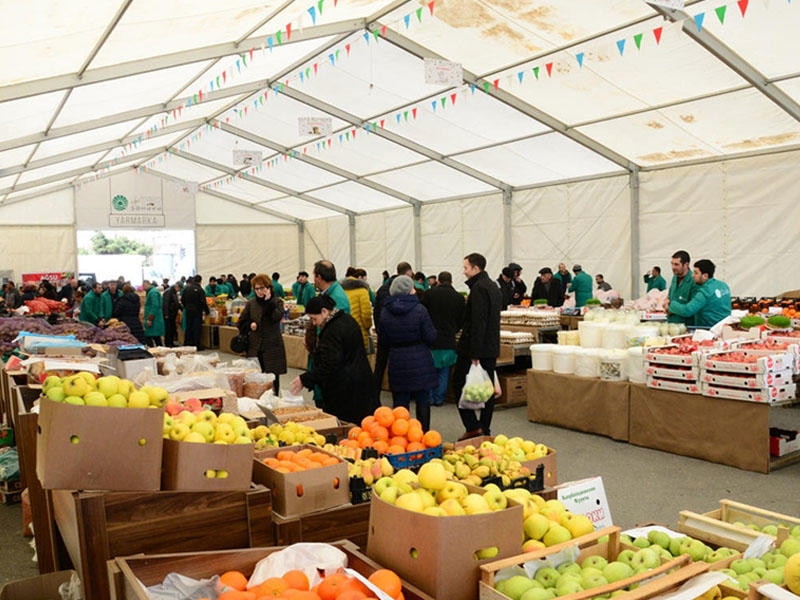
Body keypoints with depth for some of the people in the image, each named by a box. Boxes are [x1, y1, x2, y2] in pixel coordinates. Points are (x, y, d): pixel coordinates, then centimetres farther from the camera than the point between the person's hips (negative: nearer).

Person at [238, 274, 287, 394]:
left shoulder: (277, 301, 0)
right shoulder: (251, 303, 8)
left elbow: (277, 317, -19)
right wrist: (249, 325, -4)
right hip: (254, 346, 3)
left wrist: (269, 301, -20)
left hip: (272, 346, -3)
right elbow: (240, 323, 15)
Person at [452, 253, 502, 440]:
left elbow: (477, 323, -23)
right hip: (491, 348, 9)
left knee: (459, 384, 1)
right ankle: (485, 429, 16)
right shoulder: (494, 287, 15)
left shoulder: (478, 289, -17)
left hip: (475, 347, -9)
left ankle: (473, 426, -2)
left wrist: (474, 353, -23)